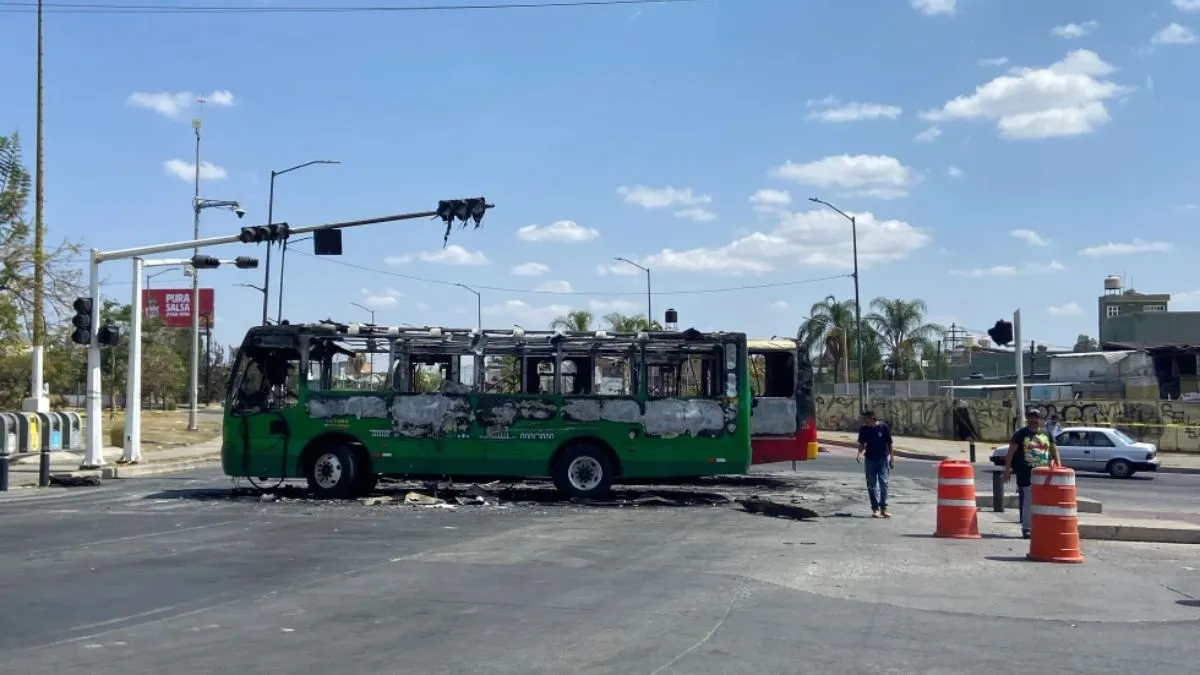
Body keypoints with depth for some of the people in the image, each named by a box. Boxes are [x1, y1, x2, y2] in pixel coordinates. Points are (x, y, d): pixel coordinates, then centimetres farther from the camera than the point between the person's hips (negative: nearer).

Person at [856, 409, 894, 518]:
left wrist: (891, 458, 1)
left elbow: (889, 443, 0)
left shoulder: (883, 427, -7)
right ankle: (875, 509, 11)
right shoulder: (863, 429, -1)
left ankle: (883, 508, 1)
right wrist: (860, 453, -13)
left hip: (883, 460, -2)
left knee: (884, 483, -6)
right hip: (870, 460, 2)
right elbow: (862, 443, 6)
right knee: (871, 485, 4)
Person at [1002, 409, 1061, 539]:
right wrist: (1007, 469, -9)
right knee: (1027, 502, -2)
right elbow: (1011, 452, -3)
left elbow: (1054, 450, 20)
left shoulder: (1046, 434, 12)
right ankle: (1026, 528, 5)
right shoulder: (1021, 434, -1)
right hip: (1026, 475, -4)